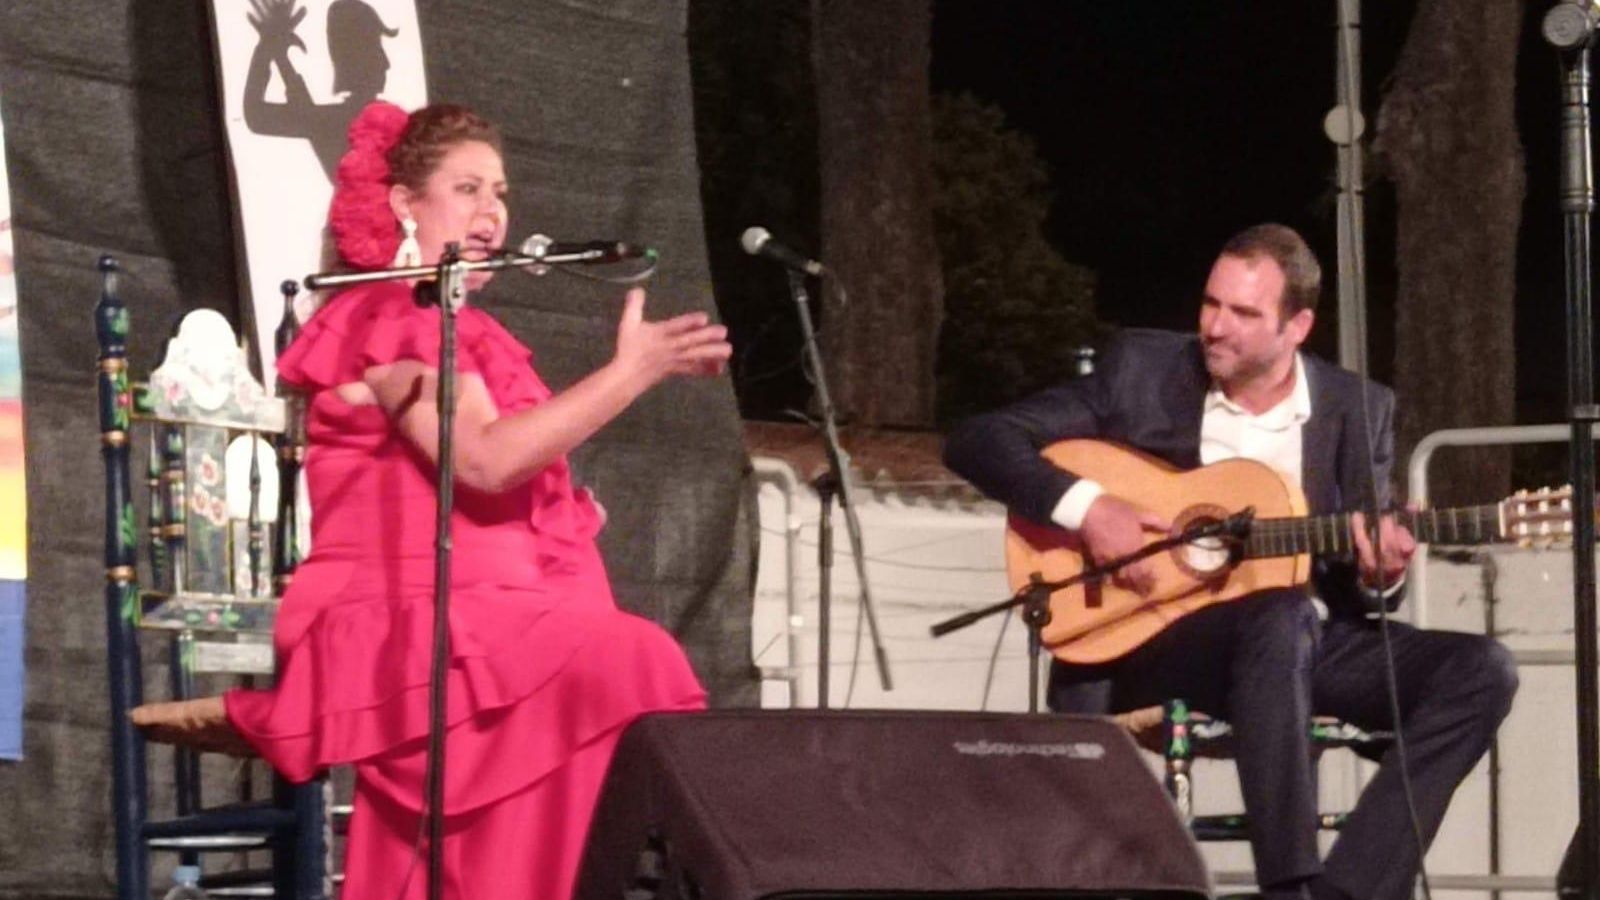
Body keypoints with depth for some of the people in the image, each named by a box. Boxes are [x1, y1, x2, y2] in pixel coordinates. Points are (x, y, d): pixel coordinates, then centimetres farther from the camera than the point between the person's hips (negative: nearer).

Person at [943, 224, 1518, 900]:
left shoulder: (1357, 411, 3)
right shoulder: (1141, 370, -3)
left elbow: (1349, 590, 8)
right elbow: (975, 441, -5)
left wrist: (1378, 578, -17)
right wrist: (1083, 505, -20)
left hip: (1288, 642, 4)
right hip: (1142, 639, -4)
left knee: (1479, 671, -17)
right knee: (1278, 615, -36)